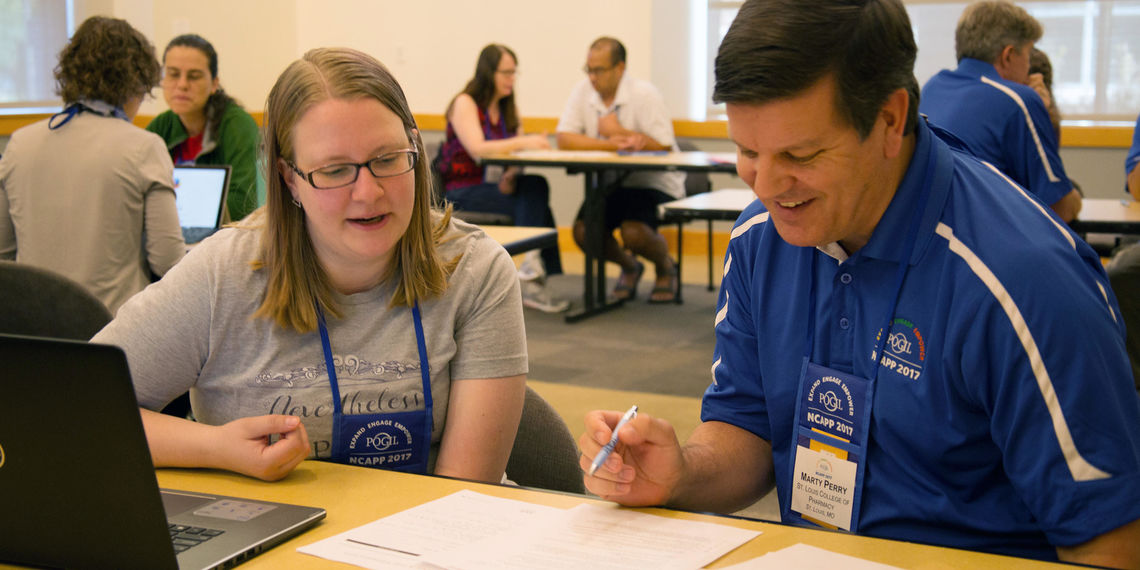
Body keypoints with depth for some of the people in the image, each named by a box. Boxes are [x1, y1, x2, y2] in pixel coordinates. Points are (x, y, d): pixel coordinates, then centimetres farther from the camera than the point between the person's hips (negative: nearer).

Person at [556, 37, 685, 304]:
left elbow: (664, 148, -21)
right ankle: (629, 267, 17)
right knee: (582, 231, -16)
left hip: (653, 182, -5)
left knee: (633, 232, -29)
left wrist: (618, 132, -17)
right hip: (609, 183, 5)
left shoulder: (645, 94, -14)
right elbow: (564, 139, -11)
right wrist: (614, 144, -23)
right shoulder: (584, 90, 0)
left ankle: (666, 268, 9)